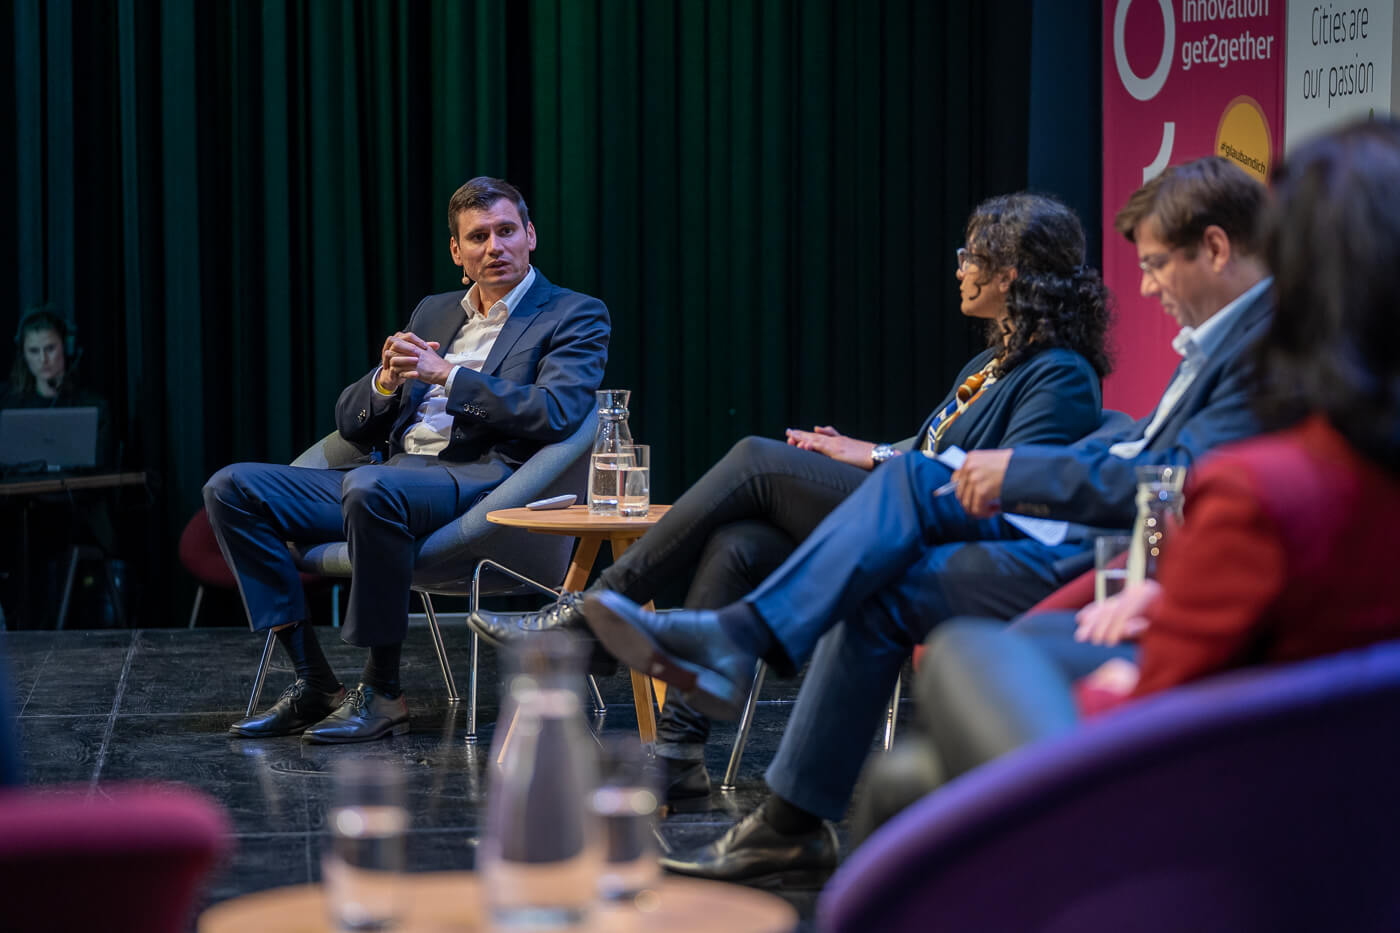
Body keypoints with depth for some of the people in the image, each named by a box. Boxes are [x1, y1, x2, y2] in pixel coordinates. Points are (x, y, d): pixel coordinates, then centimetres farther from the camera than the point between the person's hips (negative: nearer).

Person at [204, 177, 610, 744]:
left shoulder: (575, 315, 7)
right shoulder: (432, 314, 25)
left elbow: (556, 414, -12)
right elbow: (351, 423, 22)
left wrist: (445, 374, -12)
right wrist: (388, 379, -2)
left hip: (481, 482, -7)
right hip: (388, 478, 7)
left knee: (370, 486, -39)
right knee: (233, 488, -8)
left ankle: (382, 692, -26)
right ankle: (314, 684, -11)